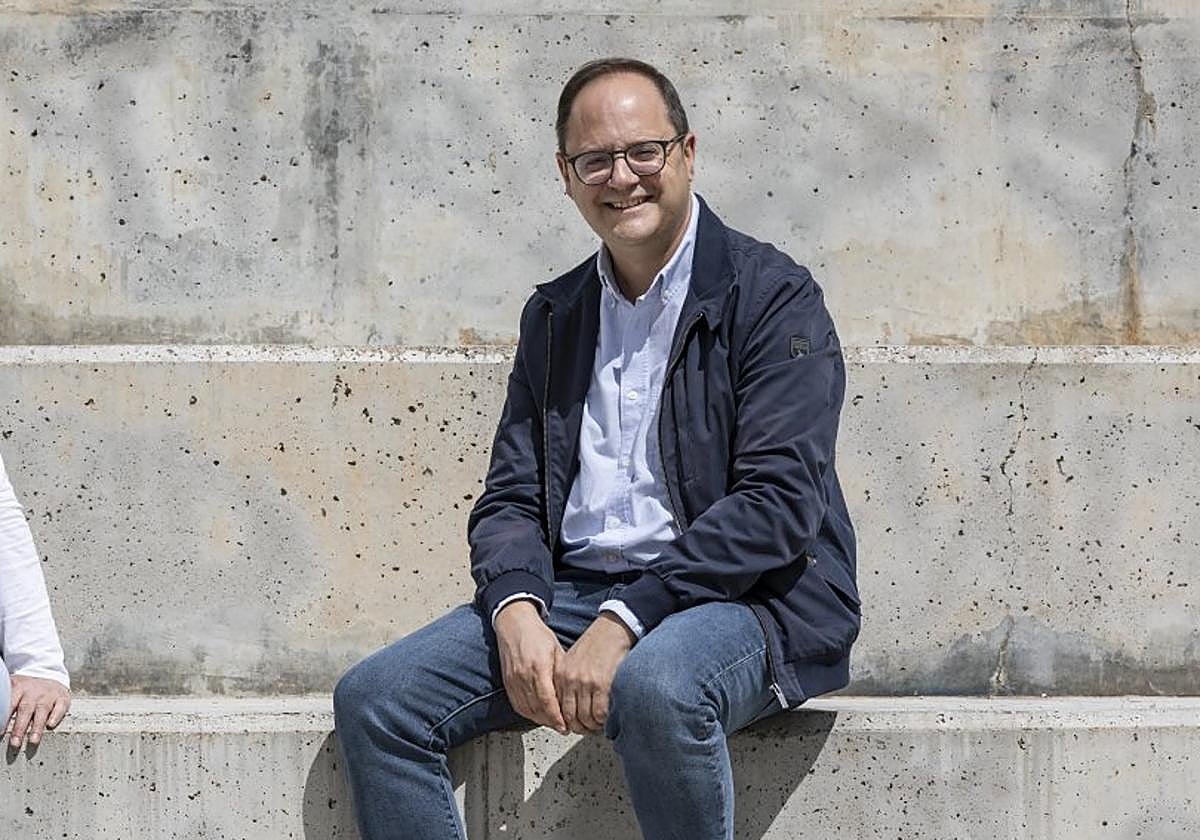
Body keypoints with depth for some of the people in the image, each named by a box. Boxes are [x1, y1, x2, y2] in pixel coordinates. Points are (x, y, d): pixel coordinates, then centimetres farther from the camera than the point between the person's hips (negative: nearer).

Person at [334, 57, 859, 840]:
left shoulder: (773, 296, -3)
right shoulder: (554, 314, 16)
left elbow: (779, 501, -14)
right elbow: (511, 497, 13)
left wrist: (625, 621, -21)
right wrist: (516, 615, -10)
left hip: (741, 599, -5)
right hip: (571, 593, 6)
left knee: (654, 685, -39)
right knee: (373, 697, -12)